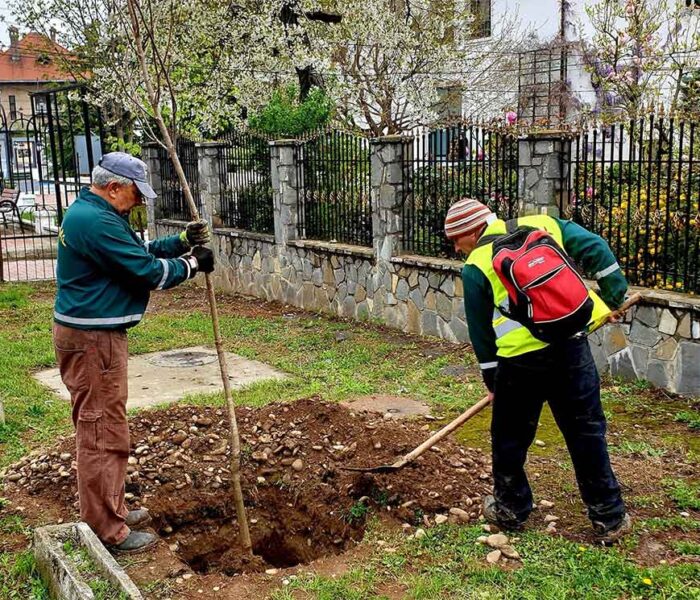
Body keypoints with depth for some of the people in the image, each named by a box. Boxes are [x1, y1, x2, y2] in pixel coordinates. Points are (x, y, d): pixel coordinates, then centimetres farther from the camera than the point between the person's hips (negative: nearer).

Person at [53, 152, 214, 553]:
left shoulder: (90, 212, 13)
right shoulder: (96, 222, -22)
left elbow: (139, 252, 19)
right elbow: (149, 271, -20)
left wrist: (183, 242, 8)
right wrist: (192, 264, -4)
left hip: (95, 334, 11)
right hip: (92, 339, -11)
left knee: (104, 428, 19)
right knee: (103, 432, -4)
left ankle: (112, 510, 32)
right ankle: (107, 532, 6)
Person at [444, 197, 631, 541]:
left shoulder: (476, 266, 2)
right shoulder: (543, 226, 10)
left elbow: (481, 332, 7)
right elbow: (595, 249, 5)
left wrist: (491, 381, 17)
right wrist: (614, 298, 14)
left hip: (521, 361, -3)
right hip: (572, 348, 4)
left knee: (510, 437, 17)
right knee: (586, 432, 14)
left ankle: (510, 510, 31)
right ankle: (610, 517, 21)